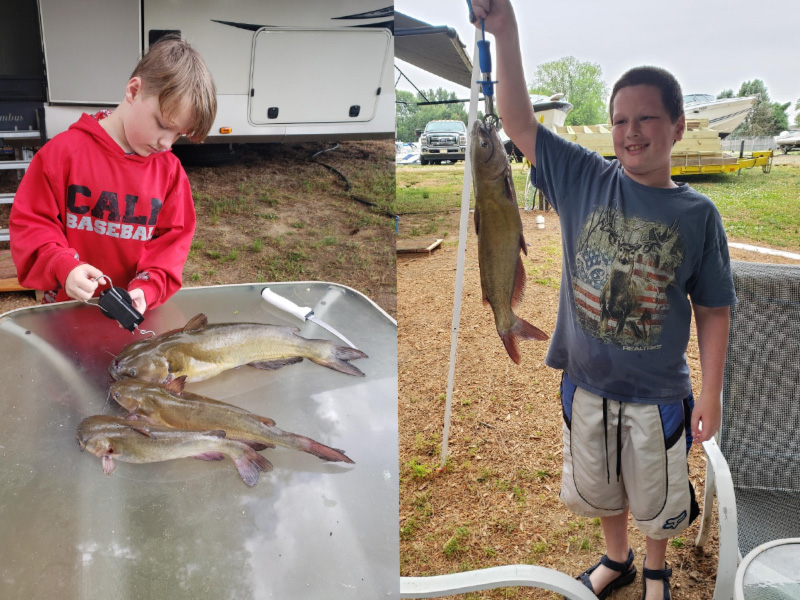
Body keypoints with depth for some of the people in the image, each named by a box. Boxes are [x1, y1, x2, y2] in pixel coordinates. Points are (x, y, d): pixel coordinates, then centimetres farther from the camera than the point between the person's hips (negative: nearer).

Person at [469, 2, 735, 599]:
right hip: (586, 383, 2)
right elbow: (519, 124, -11)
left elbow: (713, 310, -5)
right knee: (598, 487, 24)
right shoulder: (583, 179, -8)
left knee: (656, 499, 20)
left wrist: (711, 394, -5)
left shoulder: (697, 213, -11)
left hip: (659, 395, -1)